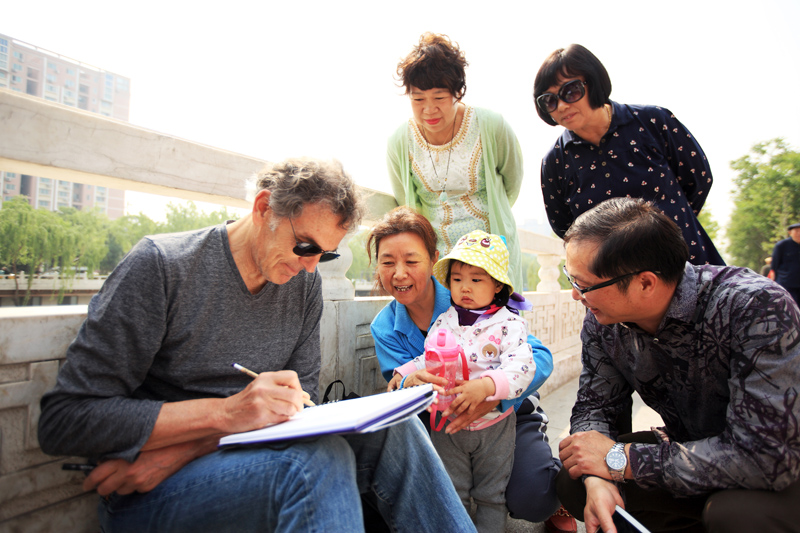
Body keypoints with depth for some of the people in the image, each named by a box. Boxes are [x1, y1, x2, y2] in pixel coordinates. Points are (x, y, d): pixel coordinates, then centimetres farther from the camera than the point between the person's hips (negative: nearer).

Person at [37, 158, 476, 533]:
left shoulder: (305, 282, 1)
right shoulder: (160, 266, -15)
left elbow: (299, 397, 0)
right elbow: (62, 419, -16)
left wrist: (185, 448, -16)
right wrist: (224, 413, -28)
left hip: (250, 462, 5)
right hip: (148, 498, -5)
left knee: (395, 429, -16)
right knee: (319, 459, -33)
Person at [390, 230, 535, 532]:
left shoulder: (508, 323, -13)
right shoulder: (443, 321, 0)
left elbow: (521, 367, -26)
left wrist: (485, 386, -41)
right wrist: (406, 372, -3)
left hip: (493, 425, -3)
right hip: (446, 423, 3)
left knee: (491, 494, 15)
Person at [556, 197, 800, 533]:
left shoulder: (758, 308, -30)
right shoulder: (601, 320, -13)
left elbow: (766, 457, -34)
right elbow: (593, 405, -5)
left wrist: (619, 458, -29)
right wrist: (597, 480, -27)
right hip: (689, 453, 5)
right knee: (573, 483, -12)